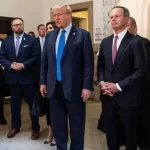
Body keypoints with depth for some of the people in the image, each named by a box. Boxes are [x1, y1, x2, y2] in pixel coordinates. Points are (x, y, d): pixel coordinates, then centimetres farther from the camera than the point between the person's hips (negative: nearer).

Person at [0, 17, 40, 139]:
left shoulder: (31, 40, -2)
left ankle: (35, 128, 20)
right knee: (15, 103, 13)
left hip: (28, 77, -3)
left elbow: (36, 57, -9)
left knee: (32, 103, 6)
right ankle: (15, 127, 29)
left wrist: (23, 65, -18)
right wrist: (11, 65, -14)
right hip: (12, 77, 3)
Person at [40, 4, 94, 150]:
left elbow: (88, 62, -8)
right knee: (57, 124, 16)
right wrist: (43, 82, 7)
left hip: (74, 87, -4)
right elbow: (44, 60, 12)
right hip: (54, 87, 5)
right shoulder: (50, 35, 10)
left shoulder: (83, 34, -5)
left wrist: (87, 86, -13)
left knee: (76, 125, 10)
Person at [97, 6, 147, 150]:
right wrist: (102, 82, -5)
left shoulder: (135, 41, -8)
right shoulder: (105, 42, 9)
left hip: (126, 96, -4)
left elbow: (141, 70, -13)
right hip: (108, 95, 5)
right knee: (111, 132, 15)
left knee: (129, 133, 13)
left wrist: (119, 86, -17)